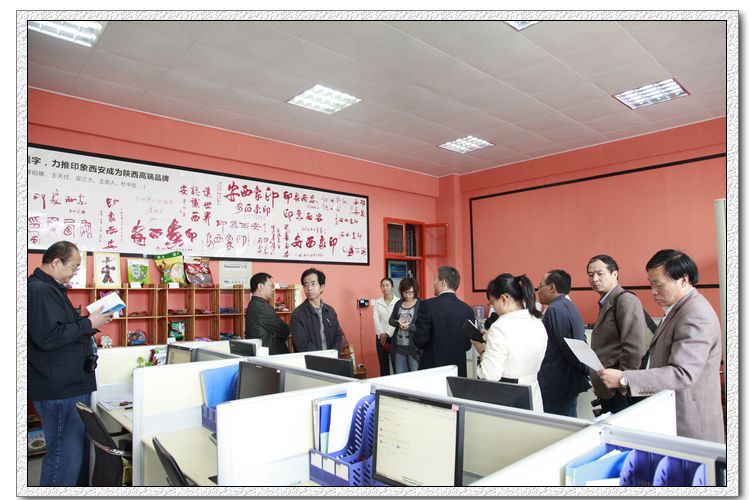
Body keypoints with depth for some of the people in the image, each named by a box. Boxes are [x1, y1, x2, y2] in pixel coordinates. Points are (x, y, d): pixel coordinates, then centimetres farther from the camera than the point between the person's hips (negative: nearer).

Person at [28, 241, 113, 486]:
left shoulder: (50, 288, 17)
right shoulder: (39, 291, -16)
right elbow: (48, 337, -26)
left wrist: (90, 321, 10)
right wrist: (88, 324, -18)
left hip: (71, 386, 11)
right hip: (60, 391, -11)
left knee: (78, 451, 18)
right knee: (66, 457, -4)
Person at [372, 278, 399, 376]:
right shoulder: (377, 302, 6)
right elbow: (376, 320, 0)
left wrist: (387, 334, -13)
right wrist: (382, 334, -12)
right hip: (381, 337, 3)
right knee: (383, 365, 7)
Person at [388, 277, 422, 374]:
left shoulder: (421, 304, -7)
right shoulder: (398, 303, 9)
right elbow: (390, 320, 12)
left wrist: (408, 327, -24)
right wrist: (397, 322, -9)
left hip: (414, 346, -5)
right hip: (398, 346, 5)